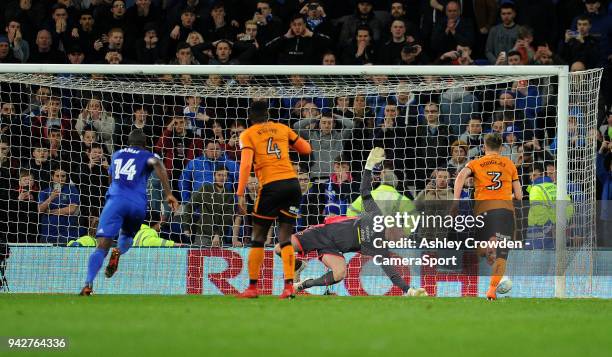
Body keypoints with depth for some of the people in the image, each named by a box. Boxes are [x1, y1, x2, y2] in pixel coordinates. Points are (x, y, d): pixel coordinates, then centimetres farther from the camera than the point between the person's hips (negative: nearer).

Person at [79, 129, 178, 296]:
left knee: (102, 246, -11)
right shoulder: (147, 156, 19)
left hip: (115, 199, 0)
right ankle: (119, 251, -8)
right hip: (138, 204, 0)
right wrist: (169, 194, -9)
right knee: (127, 236, 28)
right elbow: (157, 163, -5)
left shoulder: (117, 155, 30)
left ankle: (88, 284, -32)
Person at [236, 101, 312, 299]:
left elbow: (246, 164, -9)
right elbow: (307, 149, 22)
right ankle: (289, 286, -9)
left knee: (258, 237, 10)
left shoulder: (247, 135, 5)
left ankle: (252, 287, 11)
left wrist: (240, 195, -11)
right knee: (285, 238, 4)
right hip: (292, 182, 3)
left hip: (271, 186, -3)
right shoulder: (282, 128, 15)